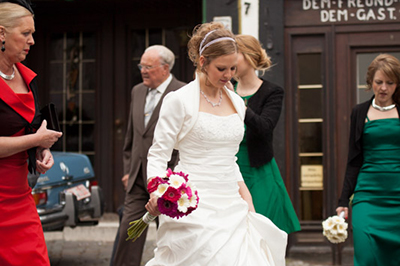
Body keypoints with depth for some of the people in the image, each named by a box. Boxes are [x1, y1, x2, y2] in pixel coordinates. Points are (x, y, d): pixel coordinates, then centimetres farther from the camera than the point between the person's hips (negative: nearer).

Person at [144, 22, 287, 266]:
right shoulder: (179, 101, -4)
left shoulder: (237, 103, 14)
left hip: (231, 205, 6)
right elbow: (158, 155, -4)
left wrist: (245, 195, 10)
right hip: (195, 207, -6)